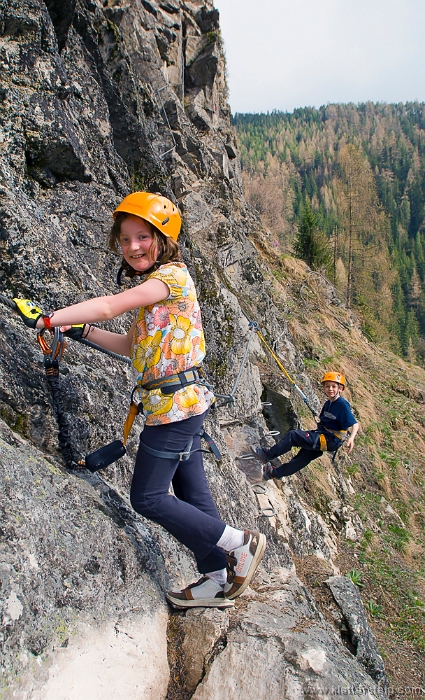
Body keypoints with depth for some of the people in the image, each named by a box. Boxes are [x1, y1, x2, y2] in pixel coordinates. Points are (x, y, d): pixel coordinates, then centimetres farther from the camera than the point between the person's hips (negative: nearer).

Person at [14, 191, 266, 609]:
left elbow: (108, 307, -23)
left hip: (174, 404, -10)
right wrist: (81, 330, 12)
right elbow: (131, 346, 19)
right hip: (183, 404, 10)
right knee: (191, 495, 15)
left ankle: (239, 543, 7)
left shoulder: (172, 274, -11)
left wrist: (47, 319, -21)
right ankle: (218, 581, 27)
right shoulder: (154, 286, 18)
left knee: (147, 497, -1)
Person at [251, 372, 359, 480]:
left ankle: (267, 455, -5)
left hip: (331, 441, -8)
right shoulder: (328, 404, 9)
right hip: (322, 436, 8)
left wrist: (351, 438, -38)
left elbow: (355, 424, -22)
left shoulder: (343, 405, -17)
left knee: (293, 435, -15)